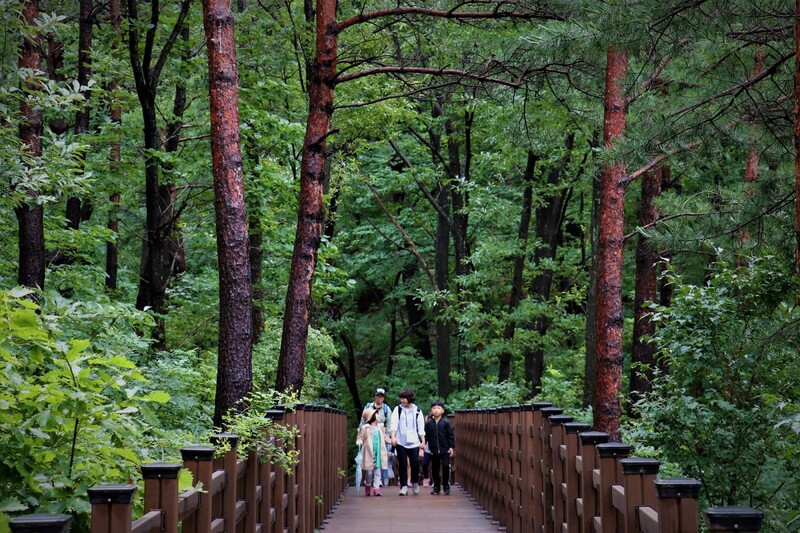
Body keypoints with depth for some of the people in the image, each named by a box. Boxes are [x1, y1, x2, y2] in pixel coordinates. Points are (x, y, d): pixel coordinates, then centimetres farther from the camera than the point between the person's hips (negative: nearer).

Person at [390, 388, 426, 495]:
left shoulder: (417, 411, 8)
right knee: (403, 465, -2)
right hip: (401, 442, 0)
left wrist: (423, 441, 4)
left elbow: (421, 427, 9)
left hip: (414, 442, 0)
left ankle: (415, 482, 19)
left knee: (415, 463, -5)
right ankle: (404, 486, 3)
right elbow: (394, 424, -4)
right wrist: (393, 436, -18)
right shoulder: (397, 410, 6)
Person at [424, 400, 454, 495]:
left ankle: (446, 487, 6)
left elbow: (450, 435, -1)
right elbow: (426, 436, 8)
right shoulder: (428, 423, 3)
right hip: (434, 450, 2)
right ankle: (436, 487, 20)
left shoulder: (446, 422, -2)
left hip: (445, 450, -2)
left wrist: (451, 447, -6)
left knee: (446, 467, -4)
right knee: (435, 469, 8)